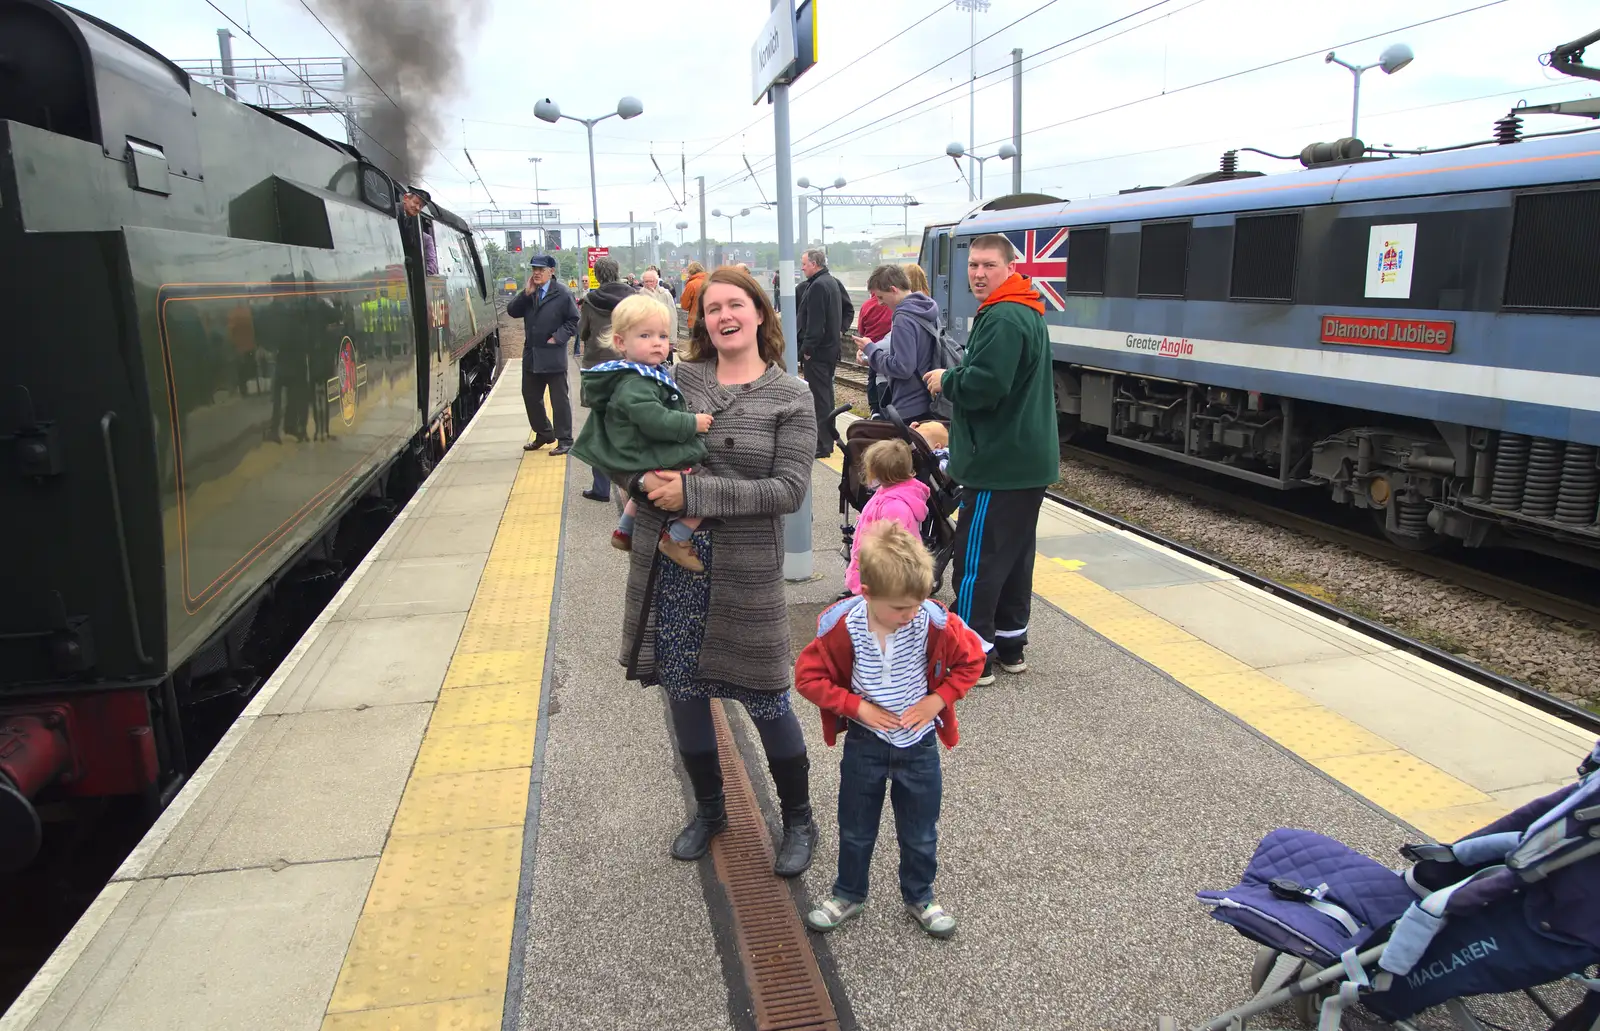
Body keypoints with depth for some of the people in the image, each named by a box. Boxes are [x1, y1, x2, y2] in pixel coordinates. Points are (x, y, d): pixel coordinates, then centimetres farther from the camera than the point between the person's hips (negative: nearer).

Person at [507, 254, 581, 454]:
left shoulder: (562, 294, -7)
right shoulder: (527, 294, 9)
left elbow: (573, 321, -6)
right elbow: (512, 311, 1)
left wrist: (558, 338, -15)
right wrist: (526, 293, -9)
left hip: (553, 356, -6)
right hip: (531, 355, 6)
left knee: (559, 400, 1)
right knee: (530, 397, 14)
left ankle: (564, 440, 8)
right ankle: (544, 434, 30)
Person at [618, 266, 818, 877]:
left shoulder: (789, 399, -4)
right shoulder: (678, 378, 5)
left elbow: (789, 489, -13)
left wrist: (694, 492, -19)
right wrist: (651, 480, -10)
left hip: (745, 570, -3)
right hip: (670, 561, 4)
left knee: (765, 699, 6)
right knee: (683, 692, 14)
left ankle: (799, 820, 30)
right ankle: (709, 809, 38)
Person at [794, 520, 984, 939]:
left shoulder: (935, 622, -21)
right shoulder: (843, 626, -23)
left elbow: (972, 658, -6)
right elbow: (808, 674, -13)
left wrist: (937, 700, -15)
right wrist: (856, 707, -18)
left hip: (919, 743, 1)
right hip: (865, 743, 0)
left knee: (920, 833, 17)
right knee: (856, 829, 18)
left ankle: (919, 897, 41)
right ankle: (849, 894, 41)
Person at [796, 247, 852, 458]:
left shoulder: (817, 286, -17)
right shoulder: (833, 282, 14)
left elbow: (815, 323, -23)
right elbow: (849, 309, 24)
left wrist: (807, 348, -18)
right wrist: (841, 329, 17)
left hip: (817, 352, -10)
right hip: (831, 348, 10)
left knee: (819, 397, -6)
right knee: (826, 394, 17)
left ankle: (822, 445, -4)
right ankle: (828, 439, 27)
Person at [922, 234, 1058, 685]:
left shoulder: (1002, 319, -18)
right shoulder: (1027, 314, 17)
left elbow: (982, 385, -27)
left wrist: (945, 380, -8)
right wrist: (954, 379, 12)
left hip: (1000, 463, -11)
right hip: (1028, 460, 11)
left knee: (977, 558, -4)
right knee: (1015, 553, 16)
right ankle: (1010, 643, 26)